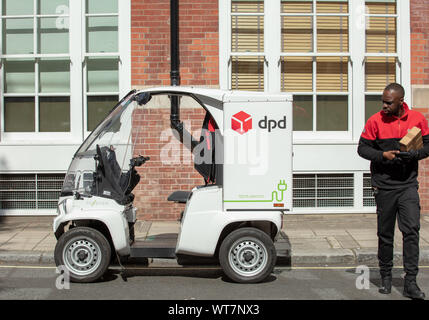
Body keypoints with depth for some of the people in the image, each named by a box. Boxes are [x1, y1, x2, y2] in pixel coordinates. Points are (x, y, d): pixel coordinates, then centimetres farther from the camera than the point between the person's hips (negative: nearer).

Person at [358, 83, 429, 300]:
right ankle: (386, 277, 23)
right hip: (384, 185, 0)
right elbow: (363, 148, 1)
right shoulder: (375, 121, -2)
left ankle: (410, 282, -5)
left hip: (408, 184, 0)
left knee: (411, 230, -9)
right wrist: (383, 155, -15)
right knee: (385, 233, 8)